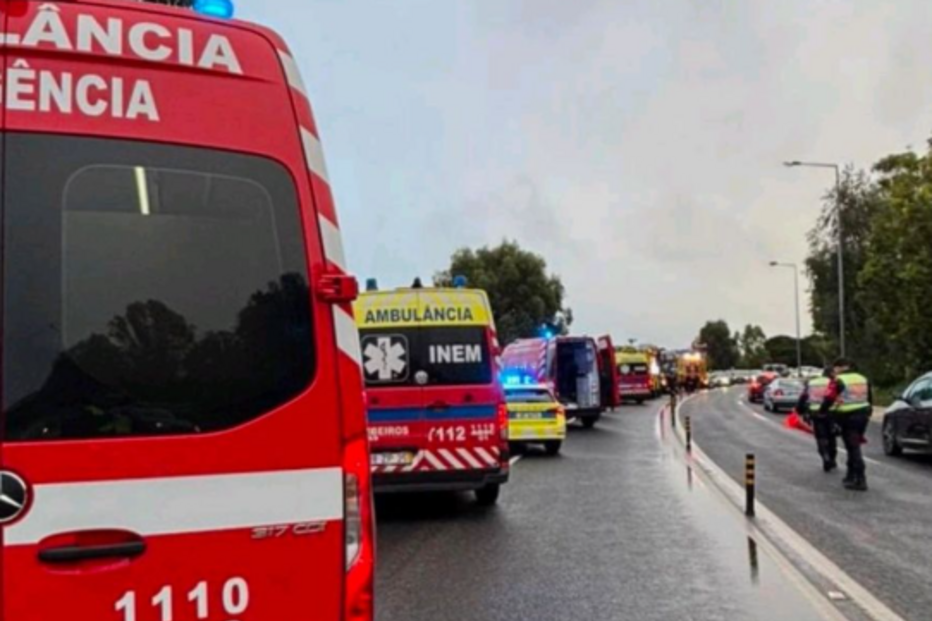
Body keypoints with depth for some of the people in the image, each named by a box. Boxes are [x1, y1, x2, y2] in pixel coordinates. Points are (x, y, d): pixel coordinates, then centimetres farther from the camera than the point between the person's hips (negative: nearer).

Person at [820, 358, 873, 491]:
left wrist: (822, 412, 2)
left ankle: (860, 480, -7)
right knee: (854, 446, 20)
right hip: (863, 414, 7)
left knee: (853, 447, -4)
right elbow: (870, 399, 21)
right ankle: (851, 475, 30)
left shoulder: (838, 381, -8)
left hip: (848, 417, -7)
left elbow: (829, 399, -12)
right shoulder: (863, 379, 15)